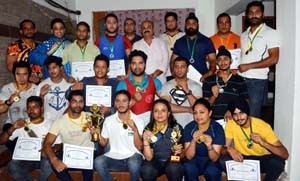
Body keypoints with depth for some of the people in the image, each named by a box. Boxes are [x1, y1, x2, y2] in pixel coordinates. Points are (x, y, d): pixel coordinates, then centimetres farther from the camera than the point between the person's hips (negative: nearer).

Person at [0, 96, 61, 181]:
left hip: (44, 158, -1)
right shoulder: (21, 125, 3)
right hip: (26, 159, 2)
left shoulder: (50, 125, -1)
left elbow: (59, 145, -3)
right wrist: (13, 128, -20)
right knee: (12, 167, -29)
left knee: (48, 161, -35)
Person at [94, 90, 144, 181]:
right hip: (114, 157, 2)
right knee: (98, 162, -26)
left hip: (132, 156, -2)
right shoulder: (108, 120, 2)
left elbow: (139, 147, -10)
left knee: (134, 164, -34)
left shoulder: (138, 121, -6)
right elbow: (104, 143, 9)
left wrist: (135, 130, -24)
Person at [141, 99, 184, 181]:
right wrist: (145, 141, -25)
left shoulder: (177, 128, -5)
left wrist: (179, 151, -21)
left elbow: (183, 155, 2)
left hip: (172, 161, 0)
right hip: (155, 162, 0)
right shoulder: (148, 130, -6)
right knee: (146, 171, -30)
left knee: (175, 170, -32)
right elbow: (149, 158, -9)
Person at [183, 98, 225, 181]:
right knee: (189, 168, -31)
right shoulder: (189, 127, -12)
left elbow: (214, 158, -16)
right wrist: (193, 141, -32)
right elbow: (189, 157, -14)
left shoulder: (217, 128, -15)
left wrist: (209, 146, -37)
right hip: (194, 160, 1)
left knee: (212, 171, -32)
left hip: (211, 161, -1)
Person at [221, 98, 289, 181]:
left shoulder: (263, 126, -22)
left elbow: (285, 154, -24)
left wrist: (263, 143, -41)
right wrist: (230, 149, -38)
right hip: (242, 159, 1)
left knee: (278, 161, -32)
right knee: (224, 160, -28)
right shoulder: (231, 124, -16)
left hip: (262, 159, -1)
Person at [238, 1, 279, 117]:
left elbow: (273, 59, -11)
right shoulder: (244, 35, 17)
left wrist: (248, 66, -14)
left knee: (252, 116, -1)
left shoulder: (270, 33, -2)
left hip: (257, 81, -5)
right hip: (240, 79, 5)